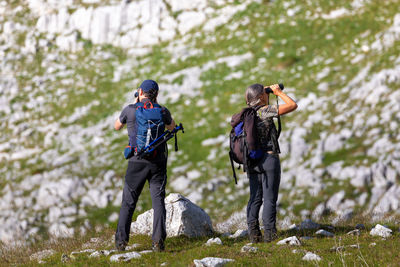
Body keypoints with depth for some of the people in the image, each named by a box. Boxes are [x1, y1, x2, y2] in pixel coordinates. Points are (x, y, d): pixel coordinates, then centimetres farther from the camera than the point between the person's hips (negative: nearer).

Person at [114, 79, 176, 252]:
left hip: (137, 162, -1)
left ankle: (121, 241, 8)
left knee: (128, 203, 9)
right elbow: (171, 127, 24)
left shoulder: (130, 110, -6)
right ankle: (158, 240, -12)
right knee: (158, 200, 2)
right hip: (158, 162, 1)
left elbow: (117, 126, 14)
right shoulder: (162, 111, 1)